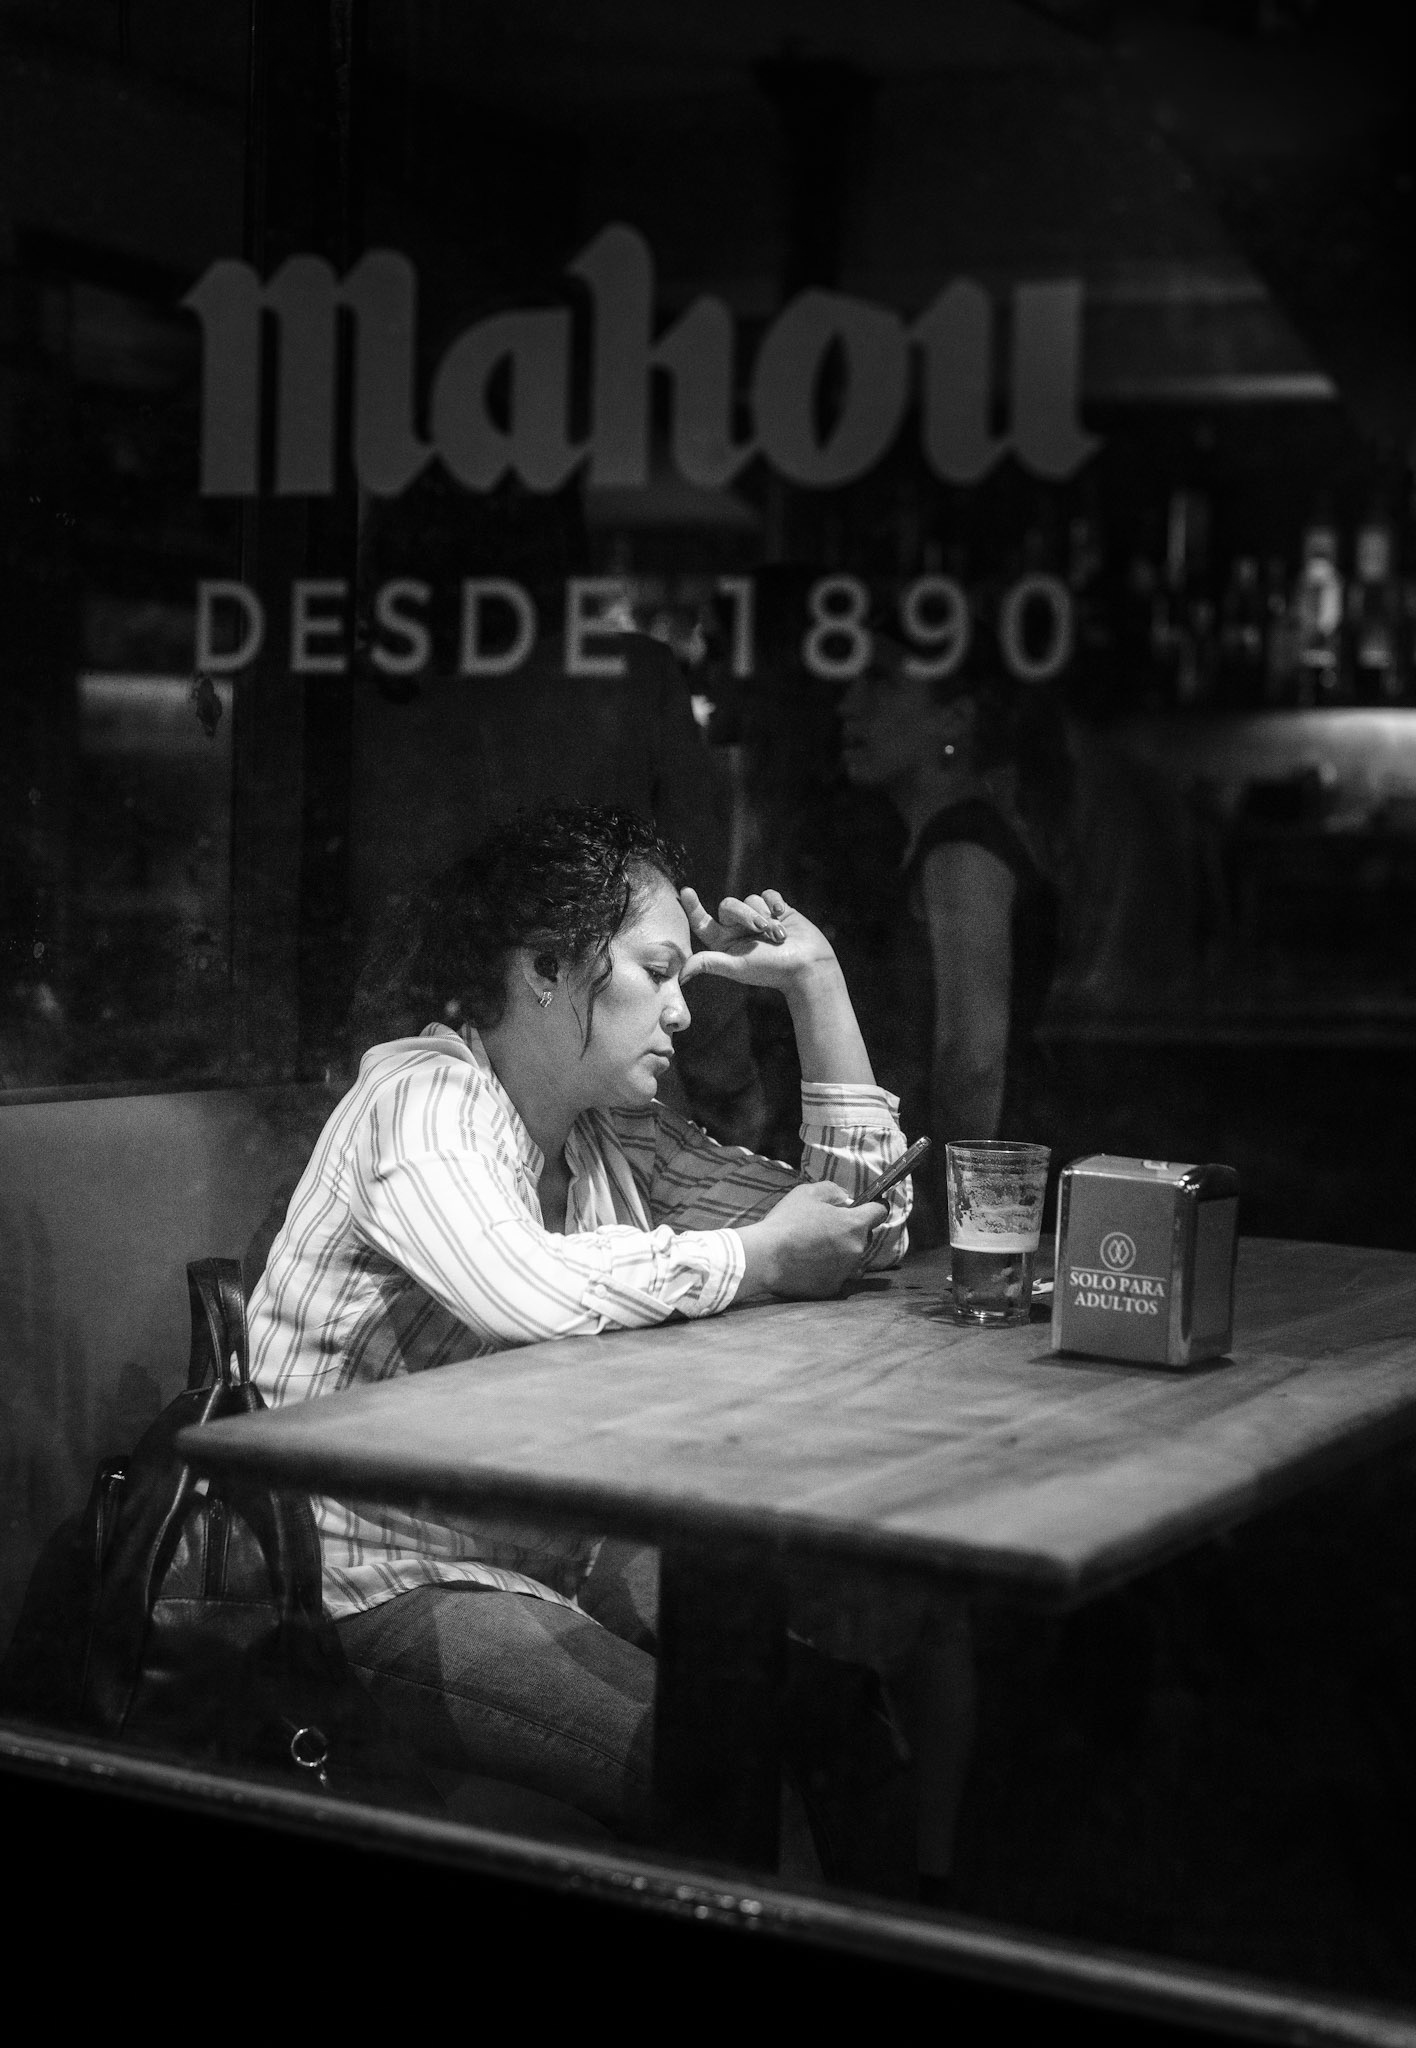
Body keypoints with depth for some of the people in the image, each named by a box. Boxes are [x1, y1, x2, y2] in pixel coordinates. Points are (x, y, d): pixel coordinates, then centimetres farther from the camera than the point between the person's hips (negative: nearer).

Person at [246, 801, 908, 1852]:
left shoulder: (612, 1131, 10)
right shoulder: (421, 1098, -14)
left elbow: (865, 1219, 12)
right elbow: (519, 1289, -35)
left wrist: (815, 979, 6)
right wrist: (760, 1258, -20)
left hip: (560, 1558, 8)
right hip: (401, 1580, -8)